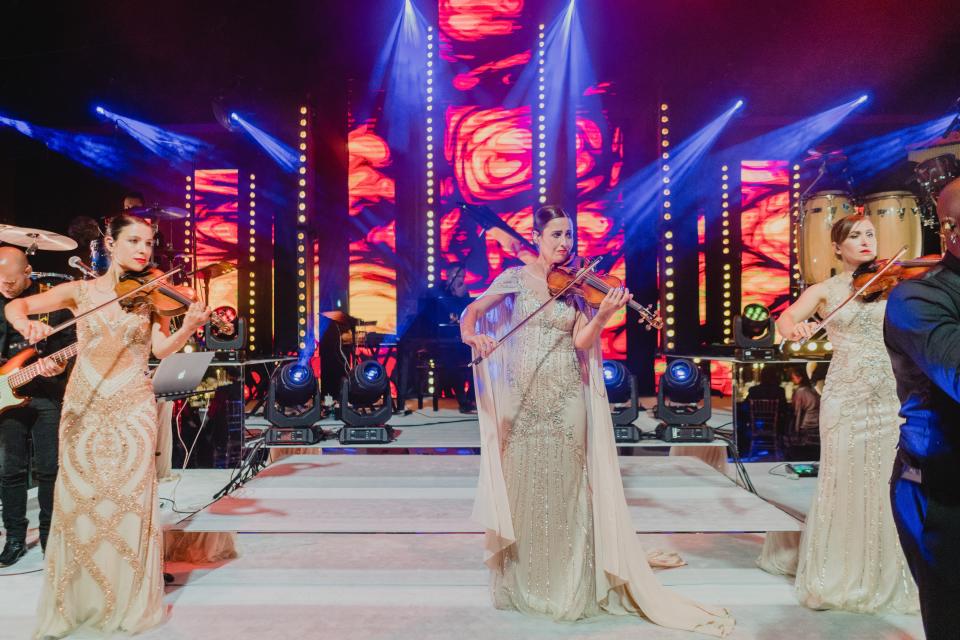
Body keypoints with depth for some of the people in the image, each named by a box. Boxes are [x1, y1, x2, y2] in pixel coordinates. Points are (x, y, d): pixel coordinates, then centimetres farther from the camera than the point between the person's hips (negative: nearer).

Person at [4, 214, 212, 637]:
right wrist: (25, 322, -24)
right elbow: (15, 305, 0)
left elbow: (162, 349, -9)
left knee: (129, 502, 1)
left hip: (133, 410, -1)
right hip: (83, 407, 1)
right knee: (78, 501, 5)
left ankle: (128, 604, 15)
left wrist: (189, 327, -29)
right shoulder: (81, 291, 4)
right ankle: (70, 604, 22)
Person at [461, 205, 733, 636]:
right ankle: (520, 580, 24)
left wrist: (603, 314, -22)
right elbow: (472, 312, 0)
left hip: (566, 399, 1)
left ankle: (568, 582, 20)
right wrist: (471, 334, -21)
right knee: (520, 486, 6)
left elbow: (581, 341, -5)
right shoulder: (516, 277, 3)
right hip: (522, 397, 0)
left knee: (565, 490, 5)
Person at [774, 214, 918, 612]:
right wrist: (794, 327, -34)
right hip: (847, 397, -2)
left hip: (892, 395, 2)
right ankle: (841, 578, 20)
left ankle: (889, 576, 24)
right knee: (845, 485, 4)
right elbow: (786, 317, -11)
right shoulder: (825, 290, 4)